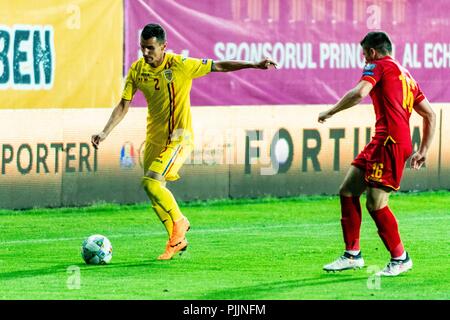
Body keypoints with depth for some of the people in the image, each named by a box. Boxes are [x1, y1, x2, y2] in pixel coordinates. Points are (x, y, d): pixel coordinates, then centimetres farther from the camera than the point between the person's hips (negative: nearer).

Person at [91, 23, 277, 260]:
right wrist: (105, 133, -8)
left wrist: (254, 65, -12)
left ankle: (179, 221, 3)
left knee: (151, 182, -21)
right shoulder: (137, 70, -3)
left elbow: (219, 66, -8)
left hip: (178, 138, -6)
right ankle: (177, 241, 25)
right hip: (154, 137, 6)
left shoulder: (181, 65, -16)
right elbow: (123, 105, 2)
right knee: (155, 193, 8)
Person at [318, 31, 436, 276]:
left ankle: (400, 258, 3)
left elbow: (359, 93, -19)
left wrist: (330, 112, -7)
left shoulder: (379, 66, 1)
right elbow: (430, 115, 24)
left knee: (375, 203, -8)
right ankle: (352, 255, 13)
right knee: (348, 191, 10)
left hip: (390, 142, -10)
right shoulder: (405, 75, 26)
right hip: (381, 143, 10)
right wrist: (423, 151, 23)